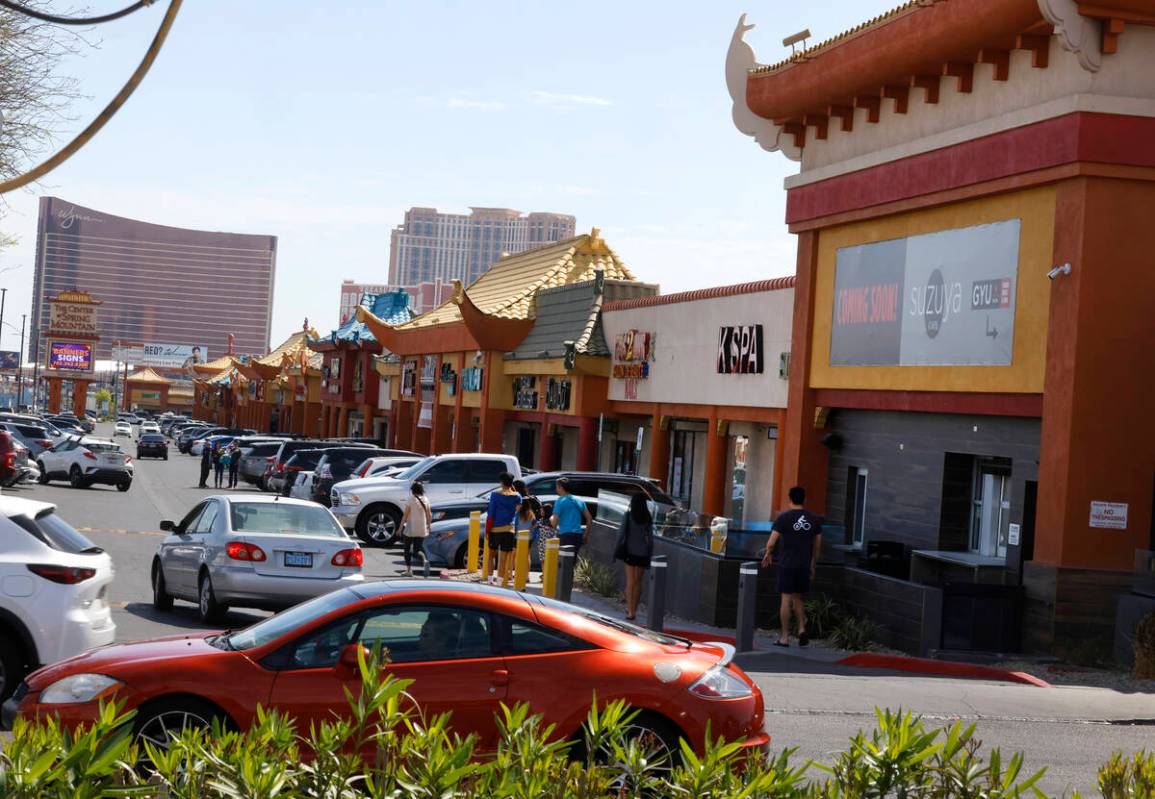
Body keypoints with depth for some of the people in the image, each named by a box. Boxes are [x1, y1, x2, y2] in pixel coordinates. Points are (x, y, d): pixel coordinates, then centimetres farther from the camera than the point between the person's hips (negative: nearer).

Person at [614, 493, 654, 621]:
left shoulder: (628, 516, -6)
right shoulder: (648, 518, 1)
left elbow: (621, 533, -7)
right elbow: (650, 537, 3)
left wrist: (617, 551, 1)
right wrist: (650, 554, 10)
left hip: (630, 551, -2)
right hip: (643, 552, 2)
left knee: (630, 581, 1)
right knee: (638, 582, 11)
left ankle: (630, 610, -10)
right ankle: (633, 609, 17)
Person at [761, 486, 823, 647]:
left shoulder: (784, 517, -8)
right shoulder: (814, 518, 5)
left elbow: (771, 542, -10)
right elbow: (818, 545, 10)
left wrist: (767, 555, 9)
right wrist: (813, 565, 20)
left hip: (787, 564, -4)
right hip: (805, 565, 4)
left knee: (786, 599, 1)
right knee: (798, 598, 17)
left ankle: (785, 637, 4)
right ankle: (802, 628, 0)